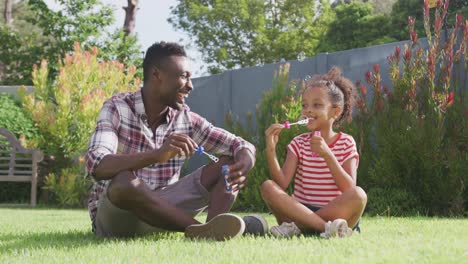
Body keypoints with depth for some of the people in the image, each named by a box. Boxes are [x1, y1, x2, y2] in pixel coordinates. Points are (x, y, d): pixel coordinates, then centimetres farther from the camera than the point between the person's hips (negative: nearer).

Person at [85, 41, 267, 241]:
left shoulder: (186, 118, 0)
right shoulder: (117, 108, -14)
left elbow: (242, 146, 1)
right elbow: (96, 166, -31)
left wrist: (242, 167, -24)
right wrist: (157, 155, -46)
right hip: (115, 216, -5)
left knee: (227, 164, -8)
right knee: (124, 182, -39)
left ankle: (214, 230, -32)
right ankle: (200, 231, -31)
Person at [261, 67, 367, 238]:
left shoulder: (346, 143, 3)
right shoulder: (299, 144, 9)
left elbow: (350, 190, -12)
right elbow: (282, 184, -6)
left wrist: (327, 155, -21)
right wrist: (271, 150, -18)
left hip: (335, 212, -2)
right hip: (301, 210, 2)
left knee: (359, 195, -31)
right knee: (268, 187, -23)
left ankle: (296, 227, -28)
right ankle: (327, 228, -33)